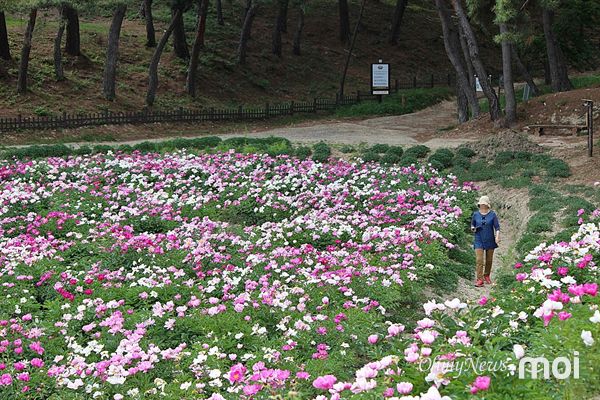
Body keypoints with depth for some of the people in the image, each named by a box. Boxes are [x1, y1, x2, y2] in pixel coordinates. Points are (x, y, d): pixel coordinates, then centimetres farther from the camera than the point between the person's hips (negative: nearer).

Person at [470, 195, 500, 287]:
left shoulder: (492, 214, -5)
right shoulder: (476, 214, 0)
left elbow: (497, 227, -7)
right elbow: (472, 224, 14)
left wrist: (497, 236, -21)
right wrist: (473, 228, -8)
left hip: (490, 240, 0)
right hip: (479, 241, 0)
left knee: (489, 260, 12)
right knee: (479, 260, -11)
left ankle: (486, 276, 33)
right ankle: (480, 280, -11)